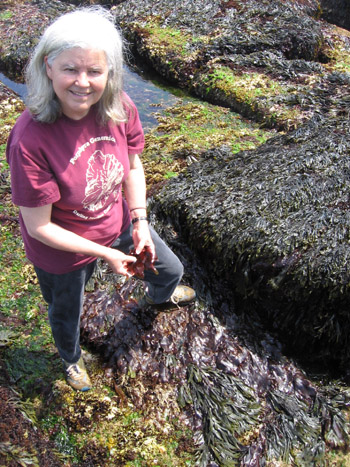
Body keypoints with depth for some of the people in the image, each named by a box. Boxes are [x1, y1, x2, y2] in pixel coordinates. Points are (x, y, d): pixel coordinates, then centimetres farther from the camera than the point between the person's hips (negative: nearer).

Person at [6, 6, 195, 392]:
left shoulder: (119, 108, -21)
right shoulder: (30, 140, -36)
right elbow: (38, 227, -27)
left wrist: (140, 222, -7)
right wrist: (105, 254, -22)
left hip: (119, 223, 5)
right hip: (62, 249, -4)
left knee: (171, 271, 26)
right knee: (66, 314, 26)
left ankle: (158, 295, 68)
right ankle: (71, 360, 64)